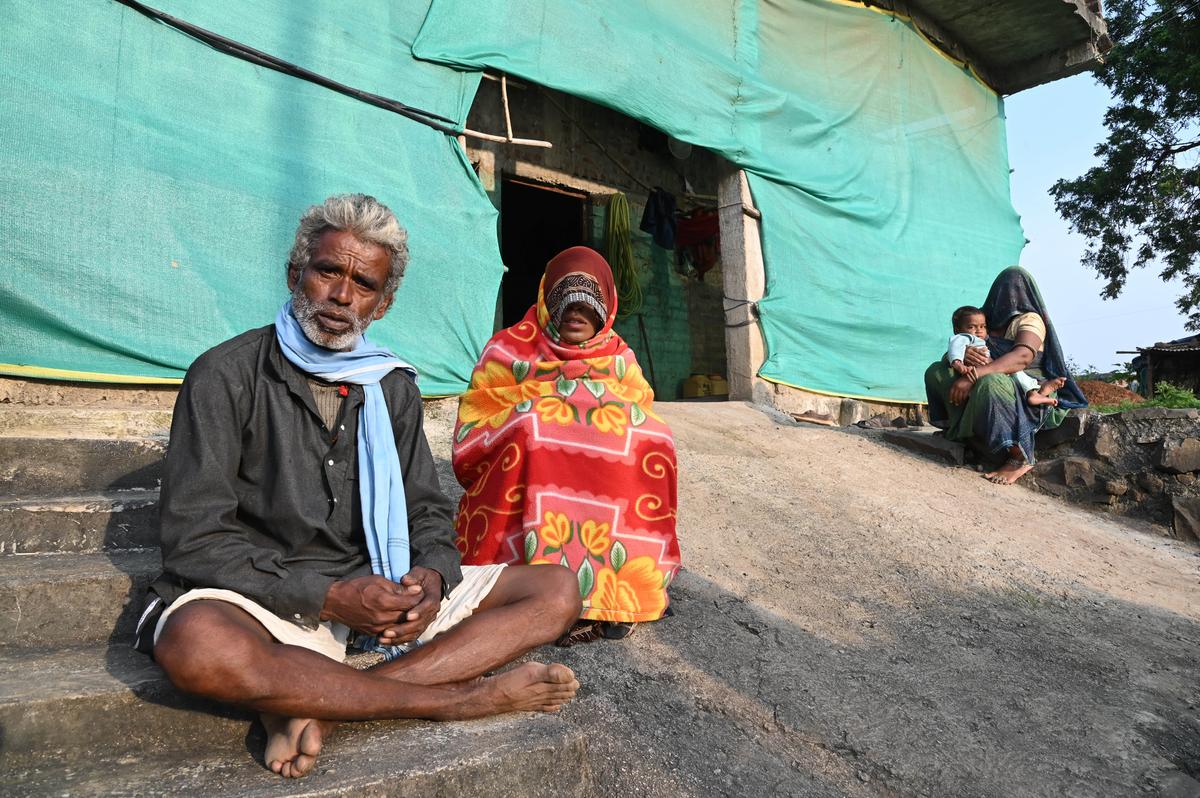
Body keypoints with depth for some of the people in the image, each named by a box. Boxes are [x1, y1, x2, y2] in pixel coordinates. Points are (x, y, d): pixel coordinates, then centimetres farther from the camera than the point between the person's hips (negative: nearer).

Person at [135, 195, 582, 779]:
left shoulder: (393, 386, 10)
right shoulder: (226, 375, -4)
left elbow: (427, 510, 12)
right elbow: (194, 541, -10)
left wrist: (433, 577, -12)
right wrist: (327, 598, -21)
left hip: (382, 590, 5)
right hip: (266, 598, -4)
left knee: (557, 591, -9)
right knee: (191, 643, -39)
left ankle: (314, 704, -23)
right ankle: (458, 698, -22)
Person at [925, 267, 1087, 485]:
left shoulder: (1031, 319, -5)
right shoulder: (989, 319, 14)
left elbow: (1023, 356, -25)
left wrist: (973, 375, -38)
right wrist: (963, 353, -23)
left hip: (1027, 392, -6)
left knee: (989, 384, -39)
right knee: (937, 372, -4)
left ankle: (1021, 458, -26)